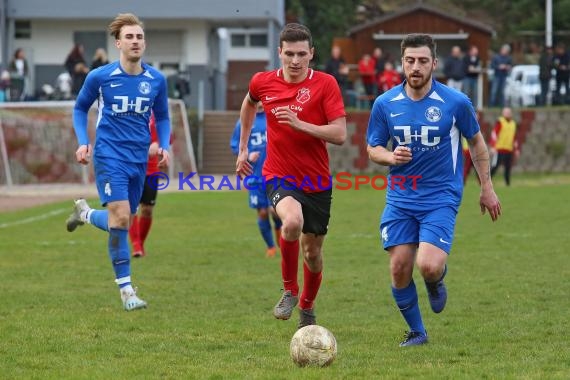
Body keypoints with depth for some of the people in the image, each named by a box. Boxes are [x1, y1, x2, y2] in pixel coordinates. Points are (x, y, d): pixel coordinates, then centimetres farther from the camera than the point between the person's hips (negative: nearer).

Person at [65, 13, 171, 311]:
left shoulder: (156, 80, 2)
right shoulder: (100, 77, -6)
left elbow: (162, 117, 16)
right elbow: (80, 108, 10)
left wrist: (164, 146, 0)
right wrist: (83, 142, -3)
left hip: (139, 160, 5)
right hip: (109, 155, -4)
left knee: (121, 221, 11)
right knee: (120, 219, -17)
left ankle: (85, 213, 45)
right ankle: (126, 291, -5)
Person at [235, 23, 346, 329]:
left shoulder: (325, 84, -9)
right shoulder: (263, 82, -1)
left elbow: (339, 135, -15)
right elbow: (249, 104, 24)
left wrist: (299, 123, -26)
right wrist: (243, 147, 26)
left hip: (317, 181, 1)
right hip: (279, 176, -1)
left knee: (312, 250, 10)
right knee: (292, 221, -32)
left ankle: (307, 307, 38)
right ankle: (289, 290, -10)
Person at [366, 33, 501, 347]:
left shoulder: (455, 102, -6)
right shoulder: (385, 104, -1)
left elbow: (476, 141, 9)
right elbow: (373, 149, 8)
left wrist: (487, 188, 11)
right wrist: (391, 157, -15)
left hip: (441, 197, -3)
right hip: (400, 200, 3)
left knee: (428, 266, -20)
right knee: (399, 269, -2)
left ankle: (437, 280, 19)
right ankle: (416, 332, 20)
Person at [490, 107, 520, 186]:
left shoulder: (513, 123, 18)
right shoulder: (500, 122, -3)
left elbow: (514, 137, 26)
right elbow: (494, 134, -10)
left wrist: (516, 150, 24)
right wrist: (493, 147, -19)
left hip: (509, 150, 6)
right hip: (499, 149, -6)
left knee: (508, 168, 5)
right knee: (495, 166, -10)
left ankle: (508, 183, 10)